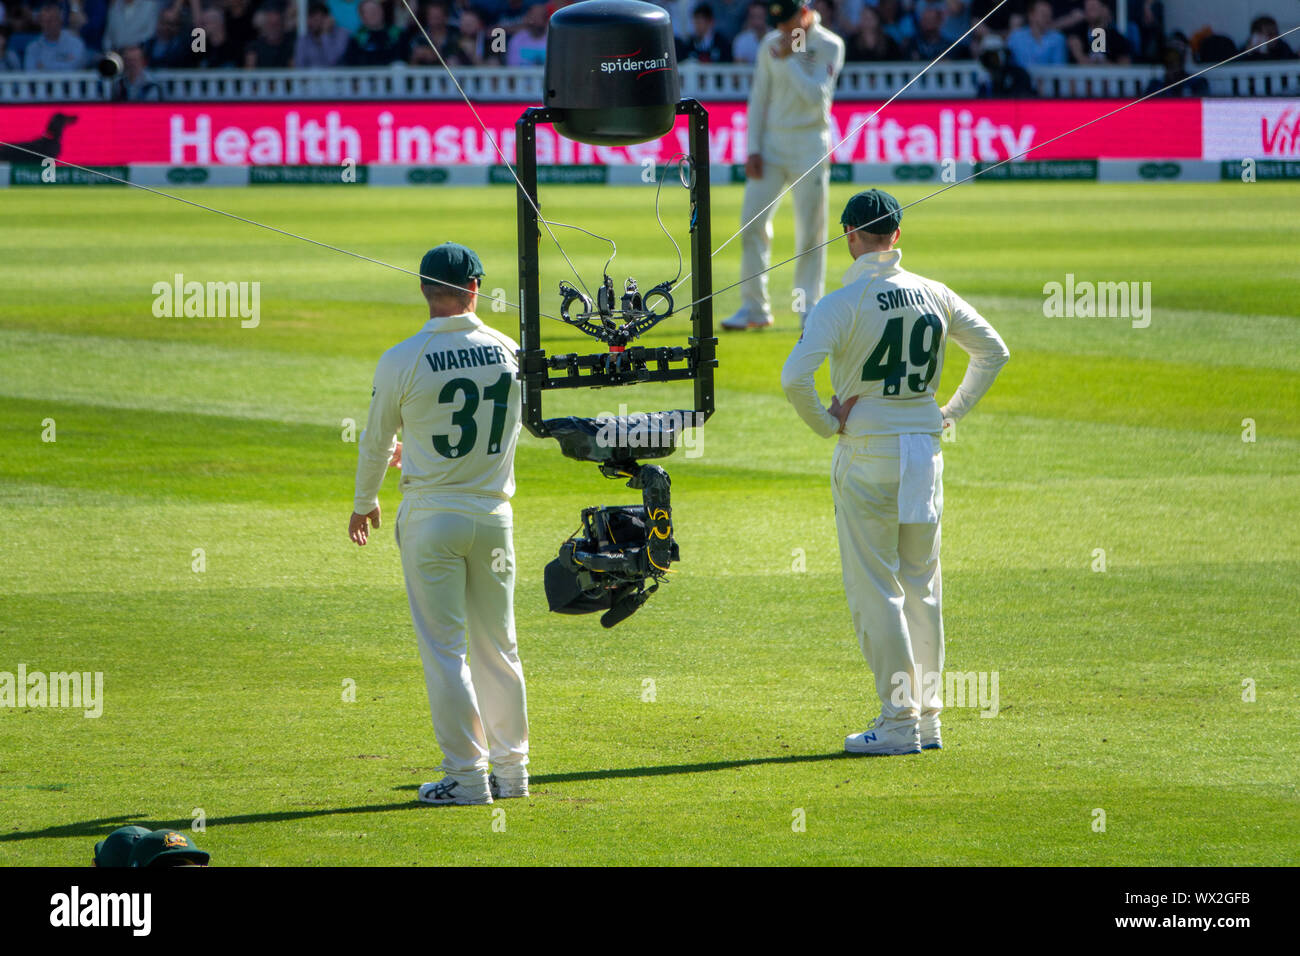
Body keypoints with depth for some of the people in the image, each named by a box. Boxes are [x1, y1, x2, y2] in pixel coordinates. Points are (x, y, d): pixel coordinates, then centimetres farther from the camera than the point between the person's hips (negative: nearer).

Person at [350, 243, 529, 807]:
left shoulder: (402, 361, -13)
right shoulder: (508, 352, -2)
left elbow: (375, 441, 0)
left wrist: (364, 503, 20)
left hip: (432, 517, -4)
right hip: (493, 513, 4)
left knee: (443, 650, 1)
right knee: (498, 647, 14)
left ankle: (466, 776, -1)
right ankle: (510, 770, 19)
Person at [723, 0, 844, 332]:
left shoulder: (830, 46, -5)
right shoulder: (771, 44, 7)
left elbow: (817, 96, -17)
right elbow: (758, 98, 9)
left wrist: (788, 59, -16)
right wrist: (753, 149, 2)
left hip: (810, 146, -4)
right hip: (772, 143, 4)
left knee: (810, 230, -3)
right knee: (752, 222, -3)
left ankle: (808, 309, 6)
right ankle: (754, 307, 4)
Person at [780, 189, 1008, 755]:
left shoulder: (843, 304, -13)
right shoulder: (934, 296, 4)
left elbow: (795, 377, -24)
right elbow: (993, 352, 15)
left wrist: (825, 424, -9)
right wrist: (951, 412, 15)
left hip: (866, 456, -5)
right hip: (924, 452, 5)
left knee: (874, 590, -1)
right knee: (921, 590, 13)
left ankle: (899, 722, -5)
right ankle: (927, 718, 16)